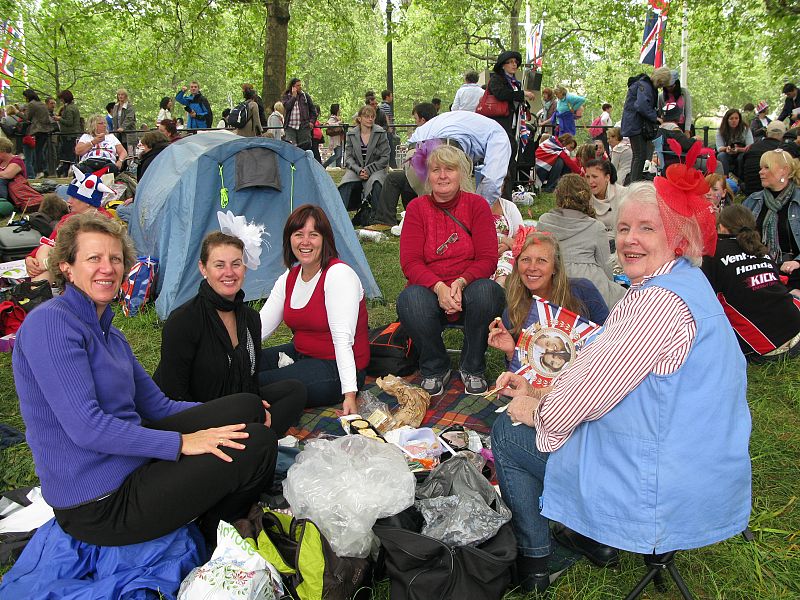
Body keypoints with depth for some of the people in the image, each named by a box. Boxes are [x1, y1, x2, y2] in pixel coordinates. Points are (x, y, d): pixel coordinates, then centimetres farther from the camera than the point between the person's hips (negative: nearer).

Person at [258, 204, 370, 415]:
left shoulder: (339, 274, -18)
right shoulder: (289, 278, 7)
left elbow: (343, 339, -26)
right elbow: (260, 326, 1)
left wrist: (350, 394, -32)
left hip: (336, 368, -8)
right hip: (299, 355, 8)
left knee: (257, 384, -22)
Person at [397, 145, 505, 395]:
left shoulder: (477, 205, 1)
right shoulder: (417, 208, 2)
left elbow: (488, 259, -6)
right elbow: (410, 262, -6)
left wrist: (460, 283, -24)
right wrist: (439, 287, -24)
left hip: (468, 290, 0)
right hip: (429, 289, 0)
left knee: (486, 291, -34)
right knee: (409, 299, -33)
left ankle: (472, 368, -8)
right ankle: (435, 369, -5)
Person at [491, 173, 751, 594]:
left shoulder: (662, 301, -26)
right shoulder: (680, 285, 8)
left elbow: (592, 392, -23)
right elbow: (602, 371, 13)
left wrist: (535, 411, -4)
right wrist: (537, 393, 10)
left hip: (659, 490, -10)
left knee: (506, 432, 4)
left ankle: (532, 561, 20)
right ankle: (597, 539, 30)